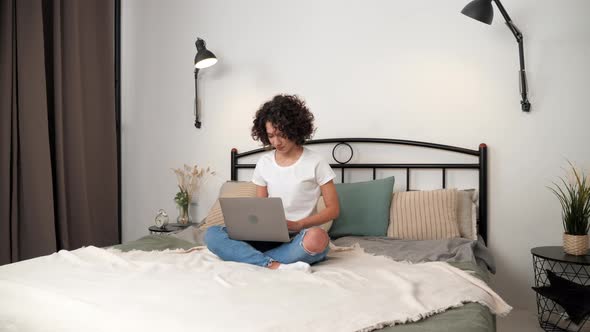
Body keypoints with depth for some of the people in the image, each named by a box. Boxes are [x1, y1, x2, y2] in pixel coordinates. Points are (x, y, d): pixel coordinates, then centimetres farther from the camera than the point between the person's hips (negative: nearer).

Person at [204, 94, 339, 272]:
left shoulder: (315, 163, -4)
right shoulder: (264, 163, 8)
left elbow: (333, 209, -1)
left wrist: (298, 225, -15)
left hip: (300, 236, -3)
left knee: (317, 239, -41)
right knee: (212, 234, -19)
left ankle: (250, 259, -26)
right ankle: (275, 265, -35)